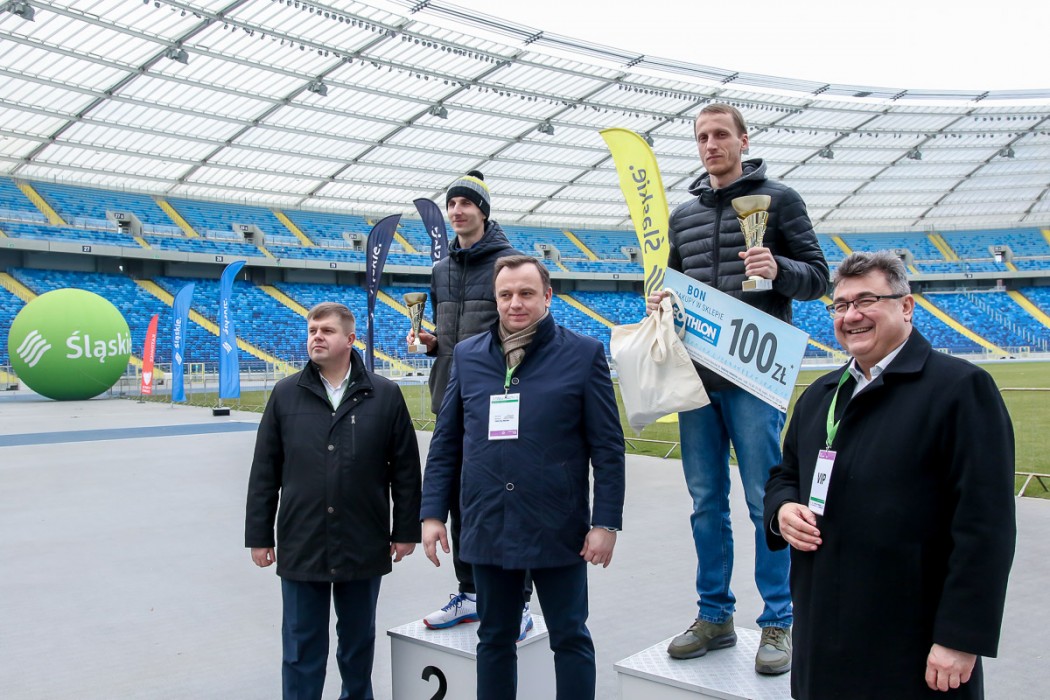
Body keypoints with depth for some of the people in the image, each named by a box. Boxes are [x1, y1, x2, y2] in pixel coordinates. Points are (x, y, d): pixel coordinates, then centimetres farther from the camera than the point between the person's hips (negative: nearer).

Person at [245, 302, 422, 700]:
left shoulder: (384, 395, -2)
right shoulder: (286, 395, 1)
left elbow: (405, 469, 1)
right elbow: (264, 473, 3)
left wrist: (406, 530, 0)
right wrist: (258, 535, 3)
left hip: (363, 547, 0)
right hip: (301, 546, 0)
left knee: (358, 640, 17)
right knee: (302, 647, 9)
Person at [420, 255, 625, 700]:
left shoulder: (583, 354, -4)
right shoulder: (467, 356, 6)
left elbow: (608, 448, -4)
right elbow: (445, 443, 10)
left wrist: (606, 523, -8)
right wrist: (433, 512, 5)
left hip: (558, 530, -3)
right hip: (487, 529, 3)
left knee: (571, 639, 10)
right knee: (494, 641, 16)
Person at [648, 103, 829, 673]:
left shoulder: (777, 199, 2)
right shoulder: (683, 214, 16)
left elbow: (817, 277, 0)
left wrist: (779, 269, -20)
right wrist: (660, 302, 1)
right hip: (696, 374, 5)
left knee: (766, 502, 0)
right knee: (706, 502, 10)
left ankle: (778, 623, 15)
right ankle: (714, 616, 23)